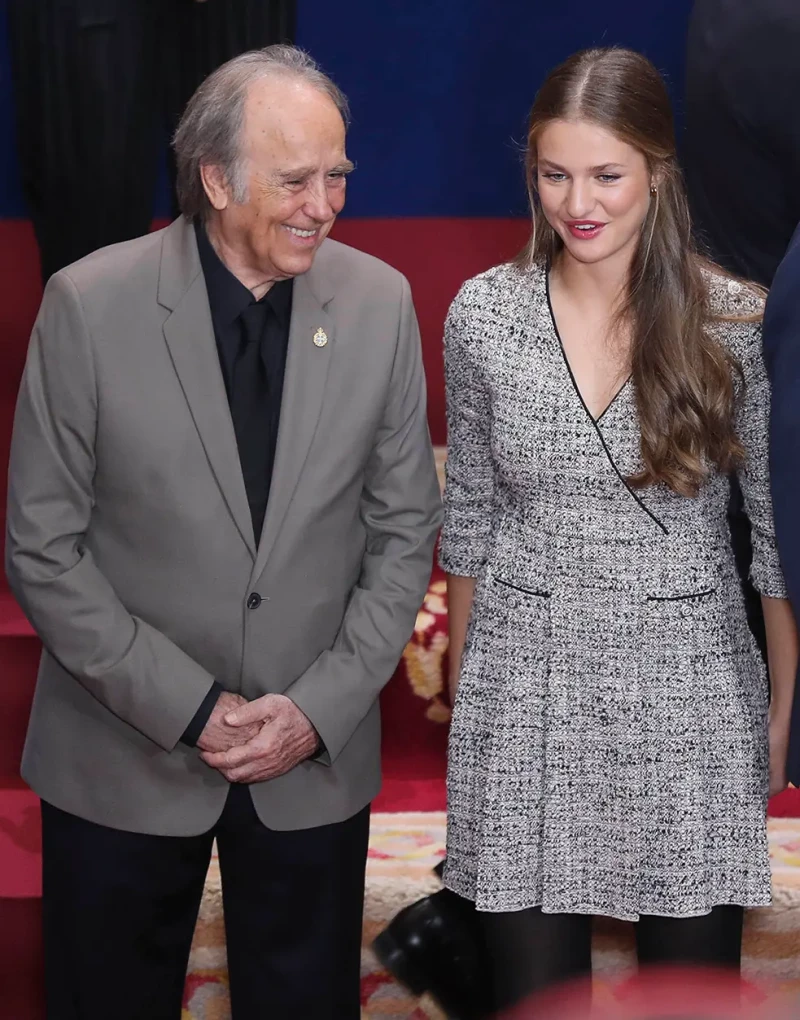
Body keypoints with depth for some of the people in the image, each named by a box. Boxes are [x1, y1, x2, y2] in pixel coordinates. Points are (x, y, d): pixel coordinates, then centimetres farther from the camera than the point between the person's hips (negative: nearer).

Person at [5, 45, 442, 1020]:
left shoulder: (380, 301, -6)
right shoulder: (89, 305, -13)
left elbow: (404, 529, 1)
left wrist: (322, 704, -8)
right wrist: (189, 709, -13)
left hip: (318, 751, 2)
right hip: (123, 758, -1)